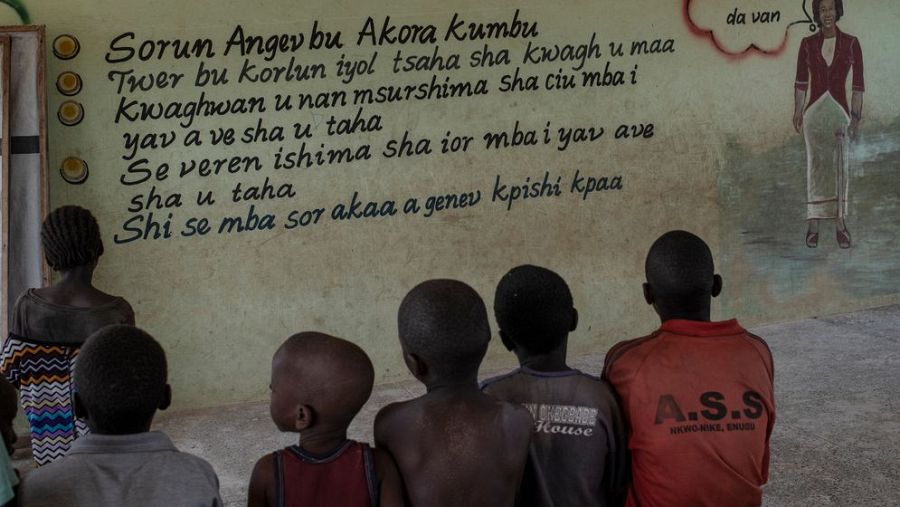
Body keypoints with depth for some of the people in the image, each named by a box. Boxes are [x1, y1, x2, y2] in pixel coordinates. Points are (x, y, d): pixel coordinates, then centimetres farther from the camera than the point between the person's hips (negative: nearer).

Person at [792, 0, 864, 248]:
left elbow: (858, 83, 1)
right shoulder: (808, 44, 4)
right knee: (816, 167, 3)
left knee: (840, 167, 0)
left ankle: (840, 223, 6)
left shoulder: (850, 43, 1)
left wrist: (856, 116, -4)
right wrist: (798, 112, 0)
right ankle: (814, 224, 5)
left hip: (839, 110, -1)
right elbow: (801, 82, 7)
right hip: (814, 111, 1)